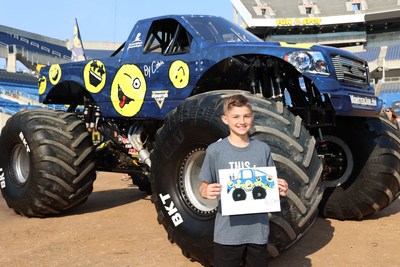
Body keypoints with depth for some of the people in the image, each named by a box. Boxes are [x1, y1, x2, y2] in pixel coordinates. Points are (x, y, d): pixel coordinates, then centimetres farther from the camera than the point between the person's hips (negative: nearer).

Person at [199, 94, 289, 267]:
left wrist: (280, 190, -11)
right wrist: (207, 192, -21)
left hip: (258, 232, 3)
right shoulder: (215, 150, -6)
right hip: (227, 234, -2)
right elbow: (204, 188, 0)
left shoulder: (263, 149, 2)